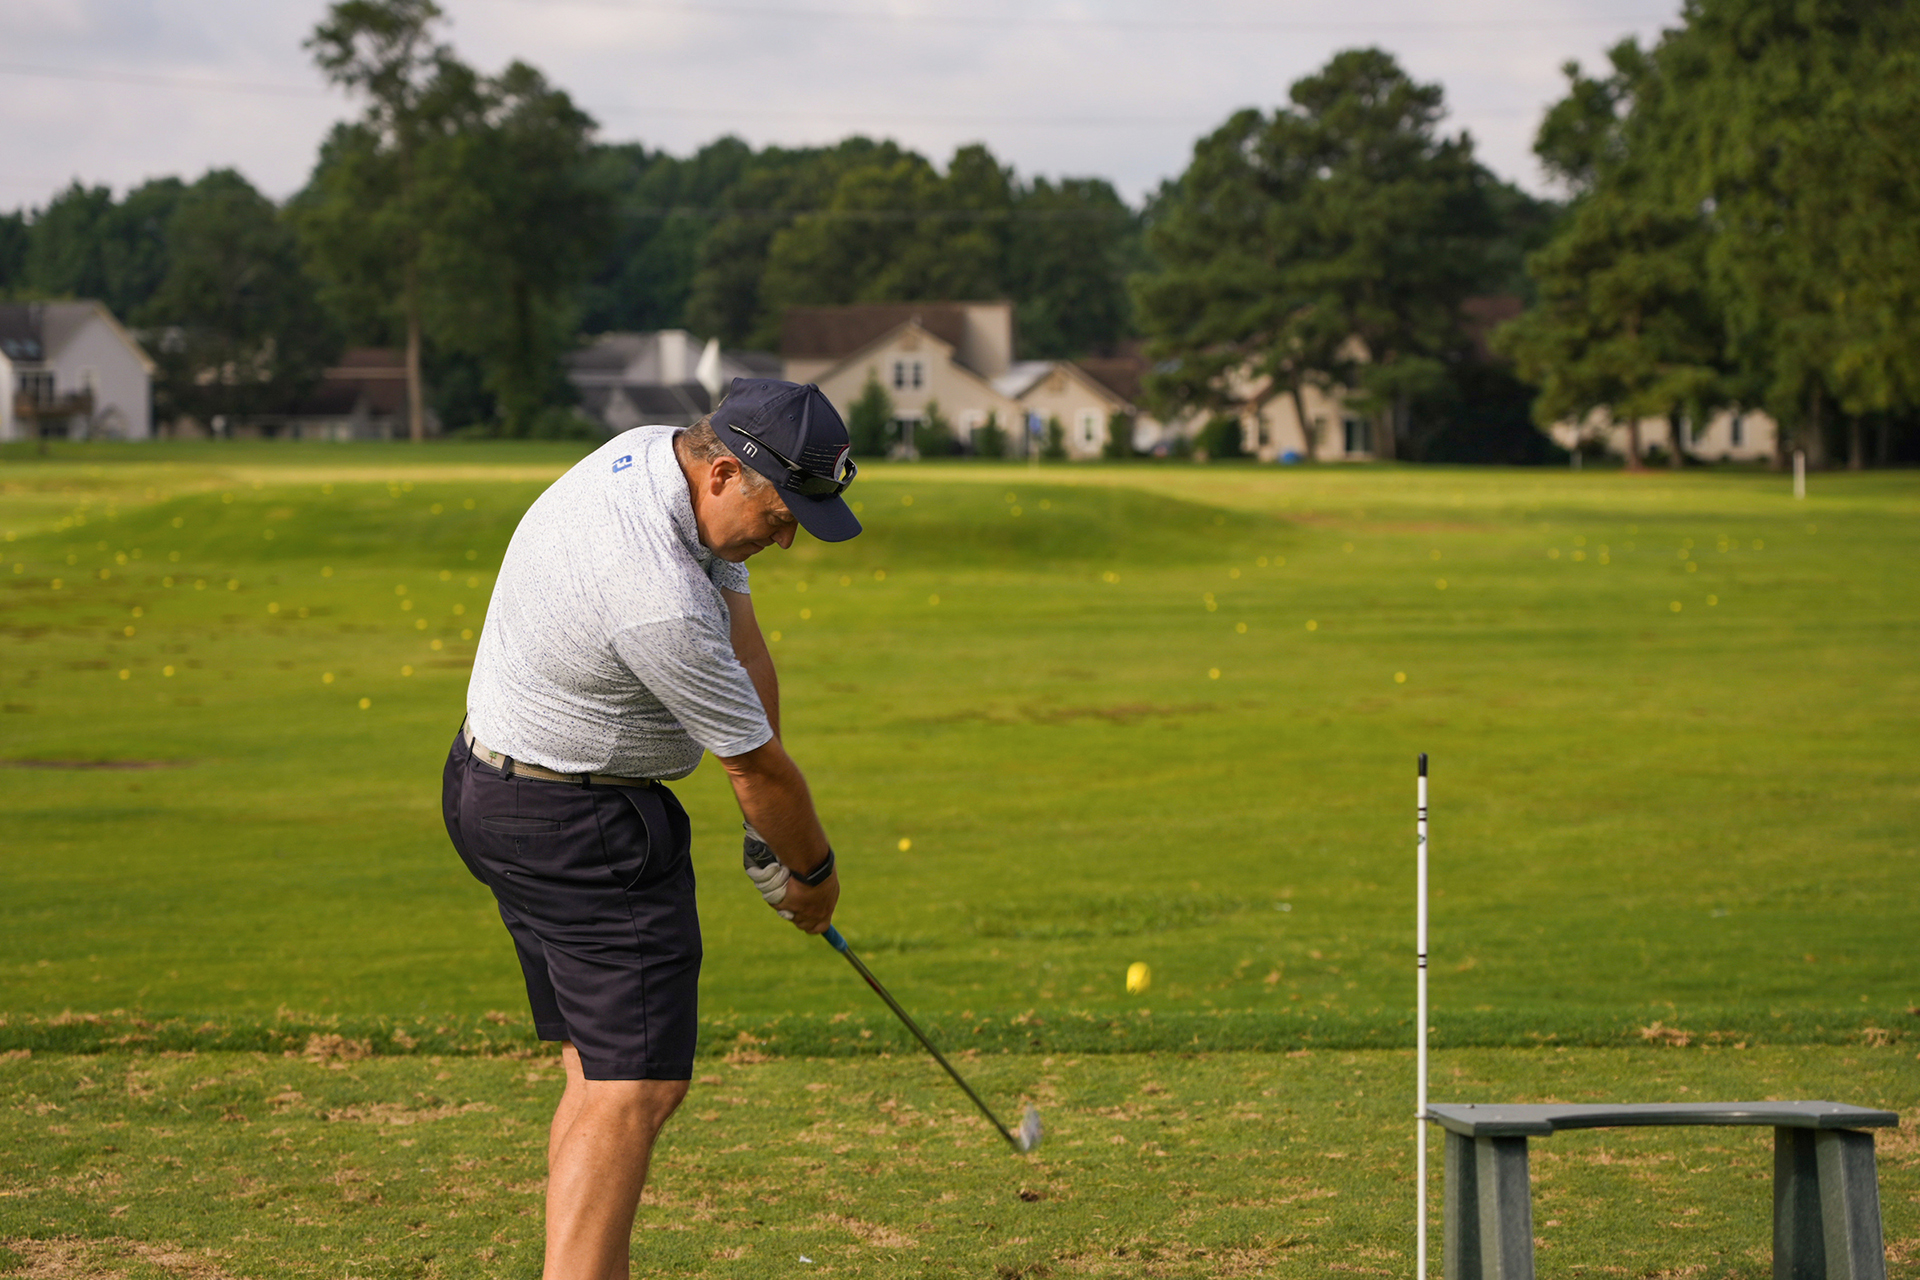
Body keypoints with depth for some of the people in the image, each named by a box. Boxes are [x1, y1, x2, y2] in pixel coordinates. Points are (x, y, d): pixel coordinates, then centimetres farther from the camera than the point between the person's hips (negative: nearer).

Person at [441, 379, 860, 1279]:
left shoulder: (655, 453, -2)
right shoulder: (662, 601, -30)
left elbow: (742, 647, 4)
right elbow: (757, 767, -14)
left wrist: (767, 830, 5)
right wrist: (812, 869, 4)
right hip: (584, 829, -10)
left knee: (601, 1071, 13)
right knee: (633, 1089, -12)